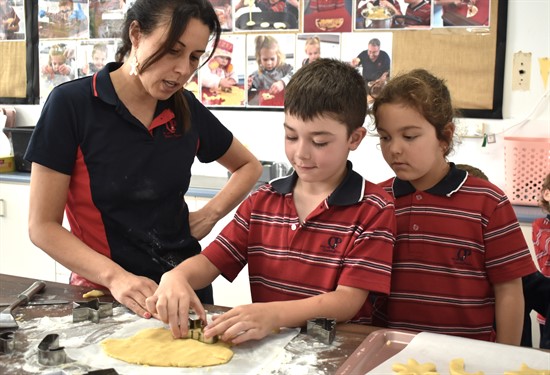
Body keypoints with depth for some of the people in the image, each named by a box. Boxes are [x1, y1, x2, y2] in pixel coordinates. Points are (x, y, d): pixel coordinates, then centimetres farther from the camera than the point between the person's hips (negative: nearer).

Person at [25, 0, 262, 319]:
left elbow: (249, 166, 17)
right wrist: (115, 277, -23)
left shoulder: (187, 110, 1)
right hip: (103, 293, -3)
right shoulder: (71, 104, -10)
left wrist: (210, 213, 1)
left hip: (187, 284, 3)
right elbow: (43, 225, -10)